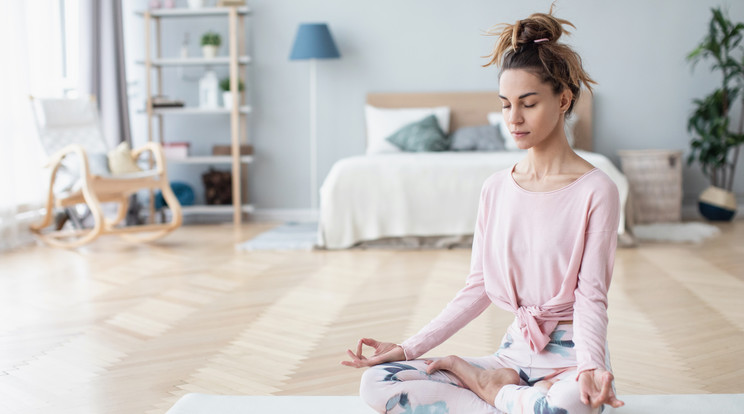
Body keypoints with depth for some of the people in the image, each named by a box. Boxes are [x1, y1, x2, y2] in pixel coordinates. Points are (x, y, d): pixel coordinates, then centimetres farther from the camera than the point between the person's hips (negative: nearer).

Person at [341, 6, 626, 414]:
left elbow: (590, 296, -11)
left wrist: (589, 367, -30)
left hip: (569, 354, -4)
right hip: (515, 352, 4)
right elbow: (479, 287, 8)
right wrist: (409, 348, 2)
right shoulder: (496, 188, 7)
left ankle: (477, 380, -11)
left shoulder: (594, 190, -8)